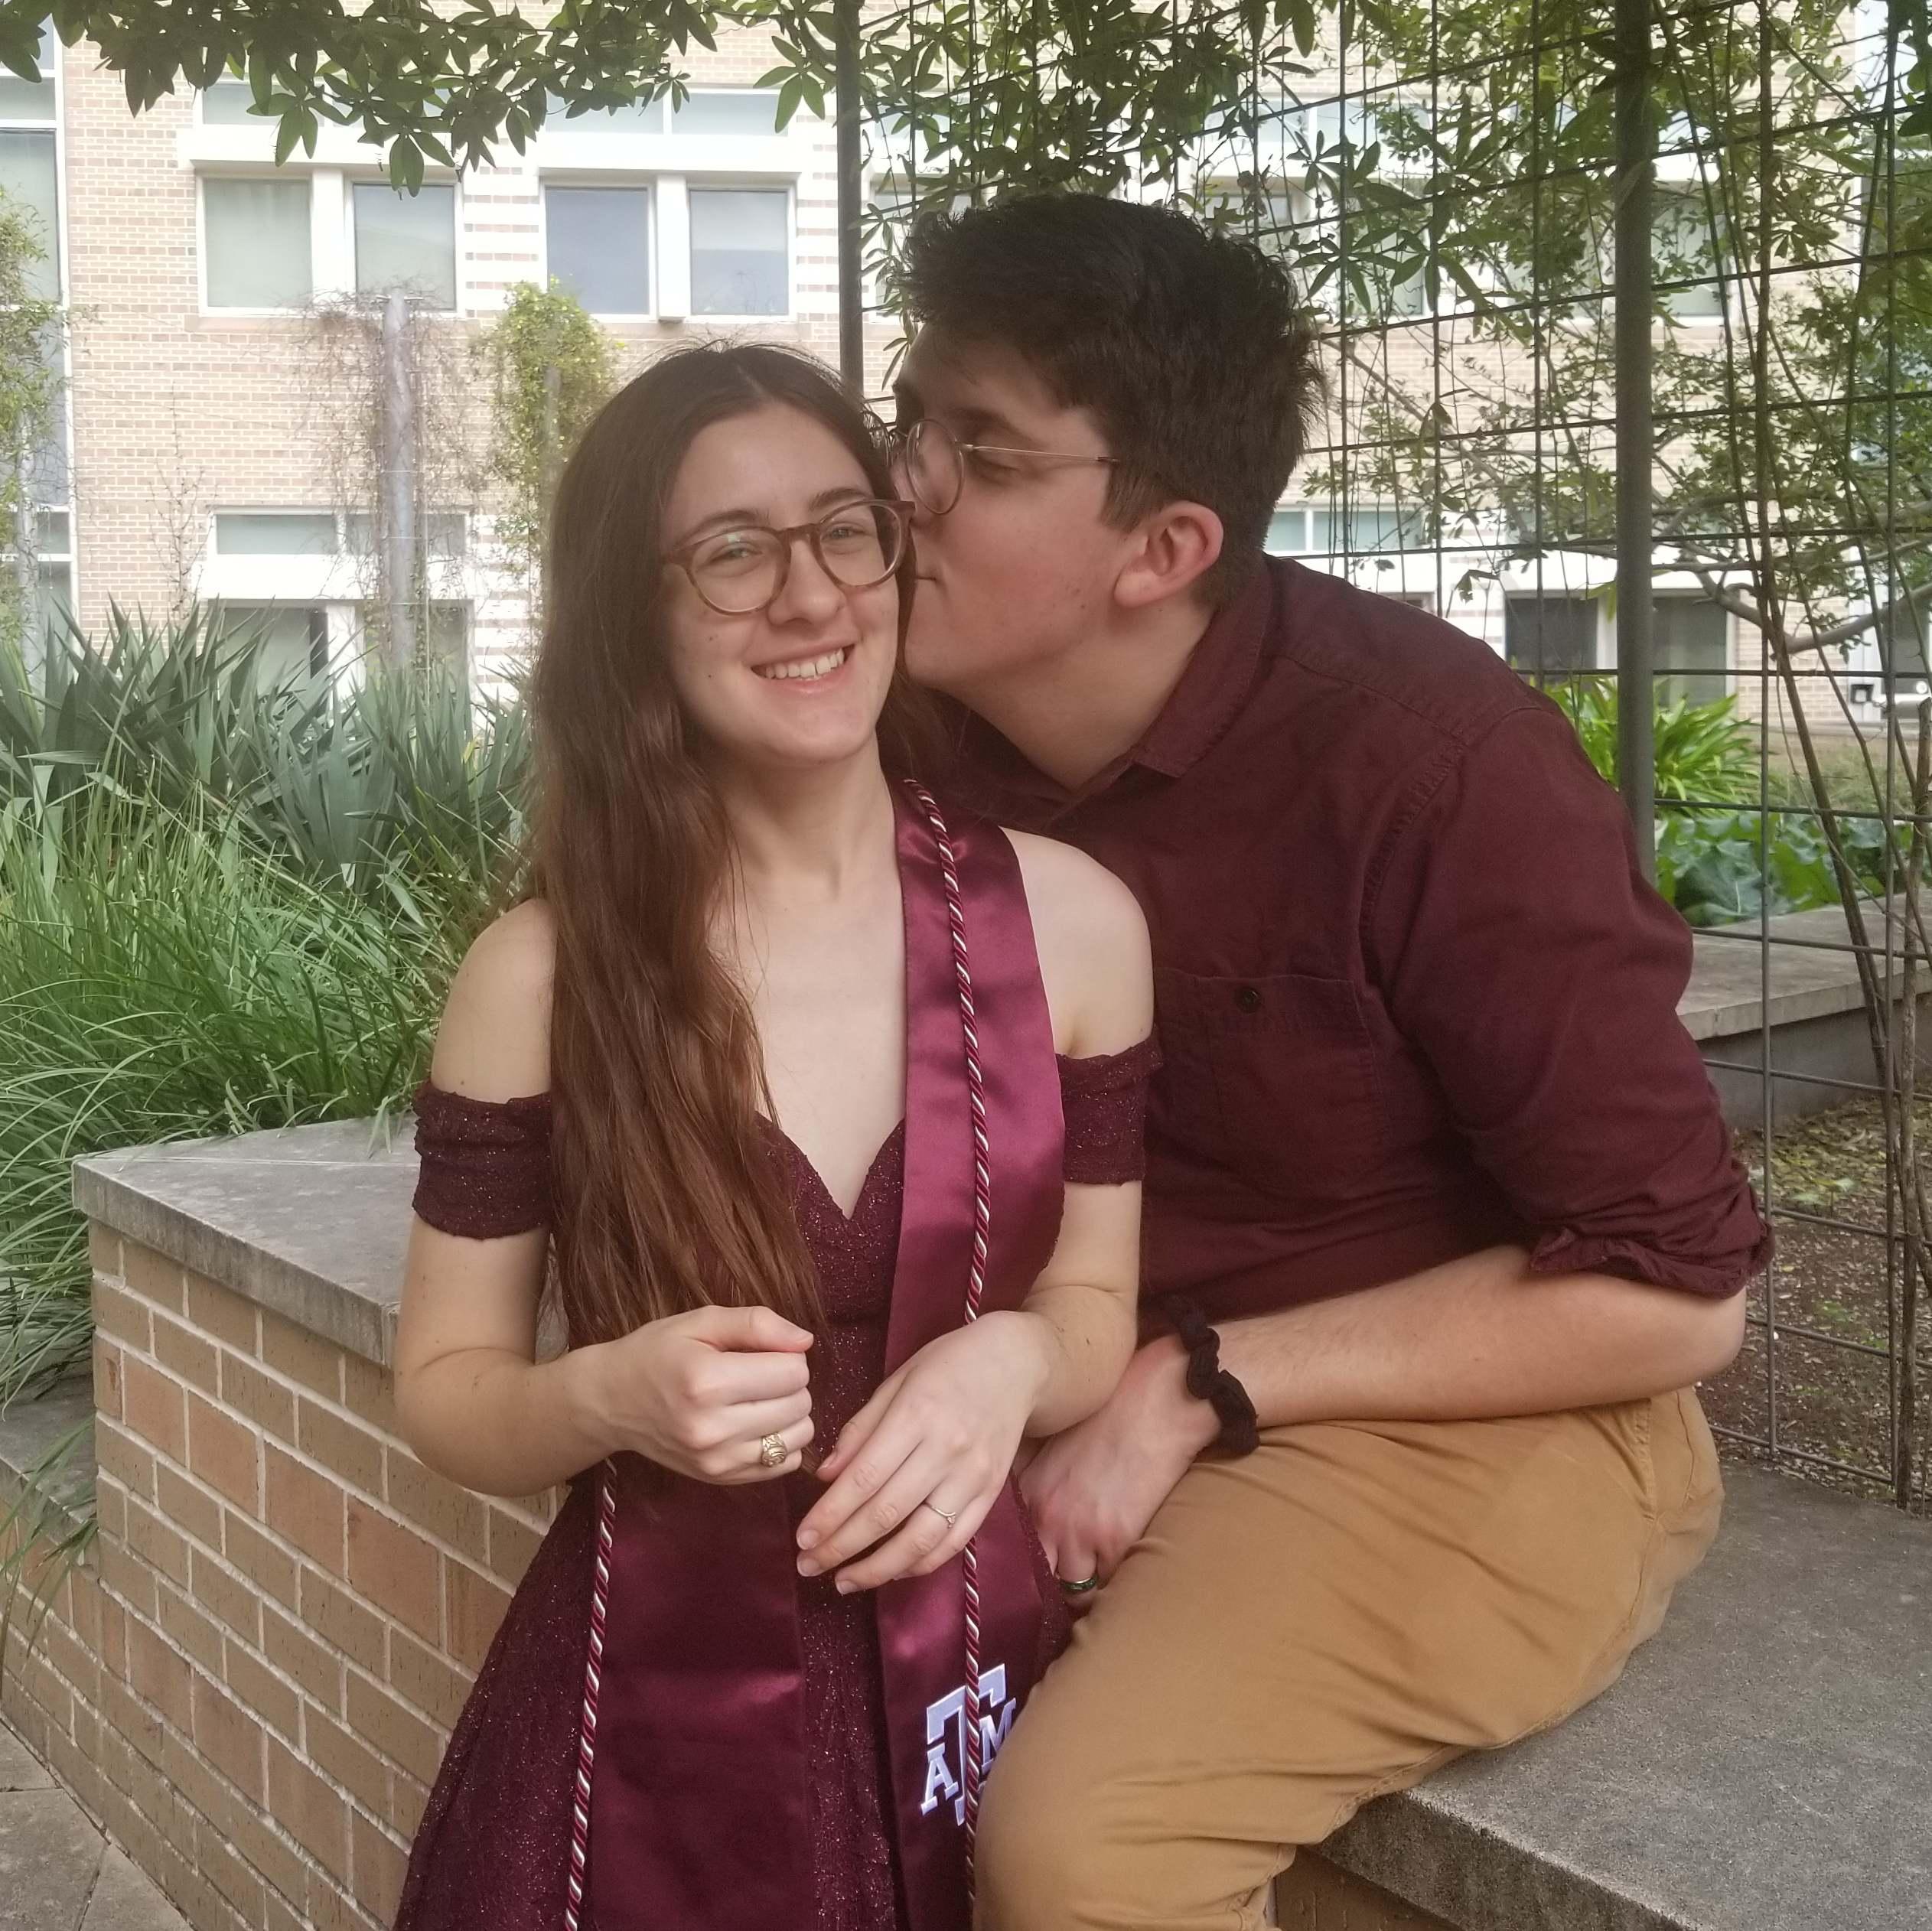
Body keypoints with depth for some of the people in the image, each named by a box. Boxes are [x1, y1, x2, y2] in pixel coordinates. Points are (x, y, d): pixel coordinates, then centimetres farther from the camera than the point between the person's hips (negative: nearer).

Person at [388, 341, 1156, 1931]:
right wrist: (609, 1394, -20)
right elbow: (446, 1389, 0)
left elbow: (1100, 1304, 4)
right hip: (657, 1724, -1)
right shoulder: (540, 977, -10)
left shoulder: (1068, 920, -6)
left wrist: (1013, 1359, -17)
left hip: (981, 1687, 2)